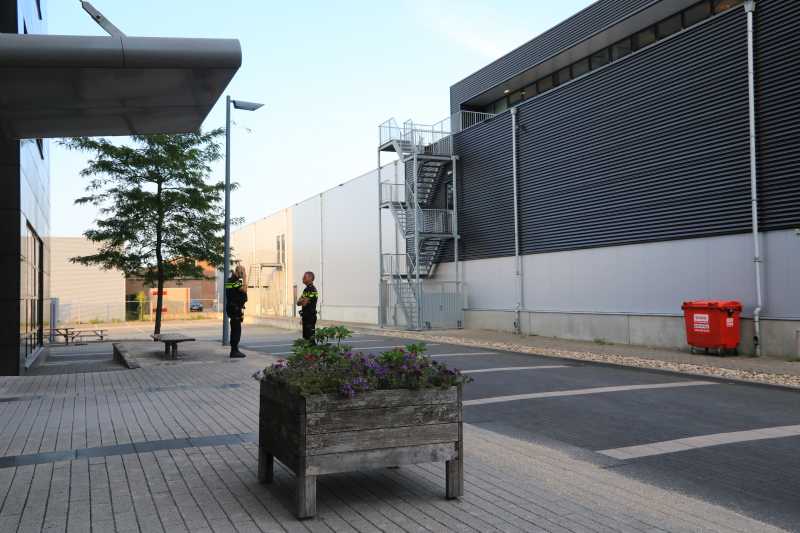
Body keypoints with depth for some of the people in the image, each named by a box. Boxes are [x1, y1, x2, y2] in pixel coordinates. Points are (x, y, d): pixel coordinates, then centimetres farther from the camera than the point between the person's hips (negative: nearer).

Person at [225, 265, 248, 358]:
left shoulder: (231, 280, 19)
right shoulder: (234, 280, -15)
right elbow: (244, 289, -24)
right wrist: (244, 279, -16)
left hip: (234, 307, 11)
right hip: (235, 308, -11)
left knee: (235, 329, 14)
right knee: (236, 329, -10)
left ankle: (234, 350, 19)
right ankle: (234, 351, -9)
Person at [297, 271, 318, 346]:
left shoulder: (311, 289, -15)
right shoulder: (307, 289, 17)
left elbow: (303, 303, -23)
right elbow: (298, 303, 14)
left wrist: (301, 300, -1)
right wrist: (302, 300, -8)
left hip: (310, 316, -10)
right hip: (306, 316, 10)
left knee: (310, 337, -10)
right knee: (305, 337, 14)